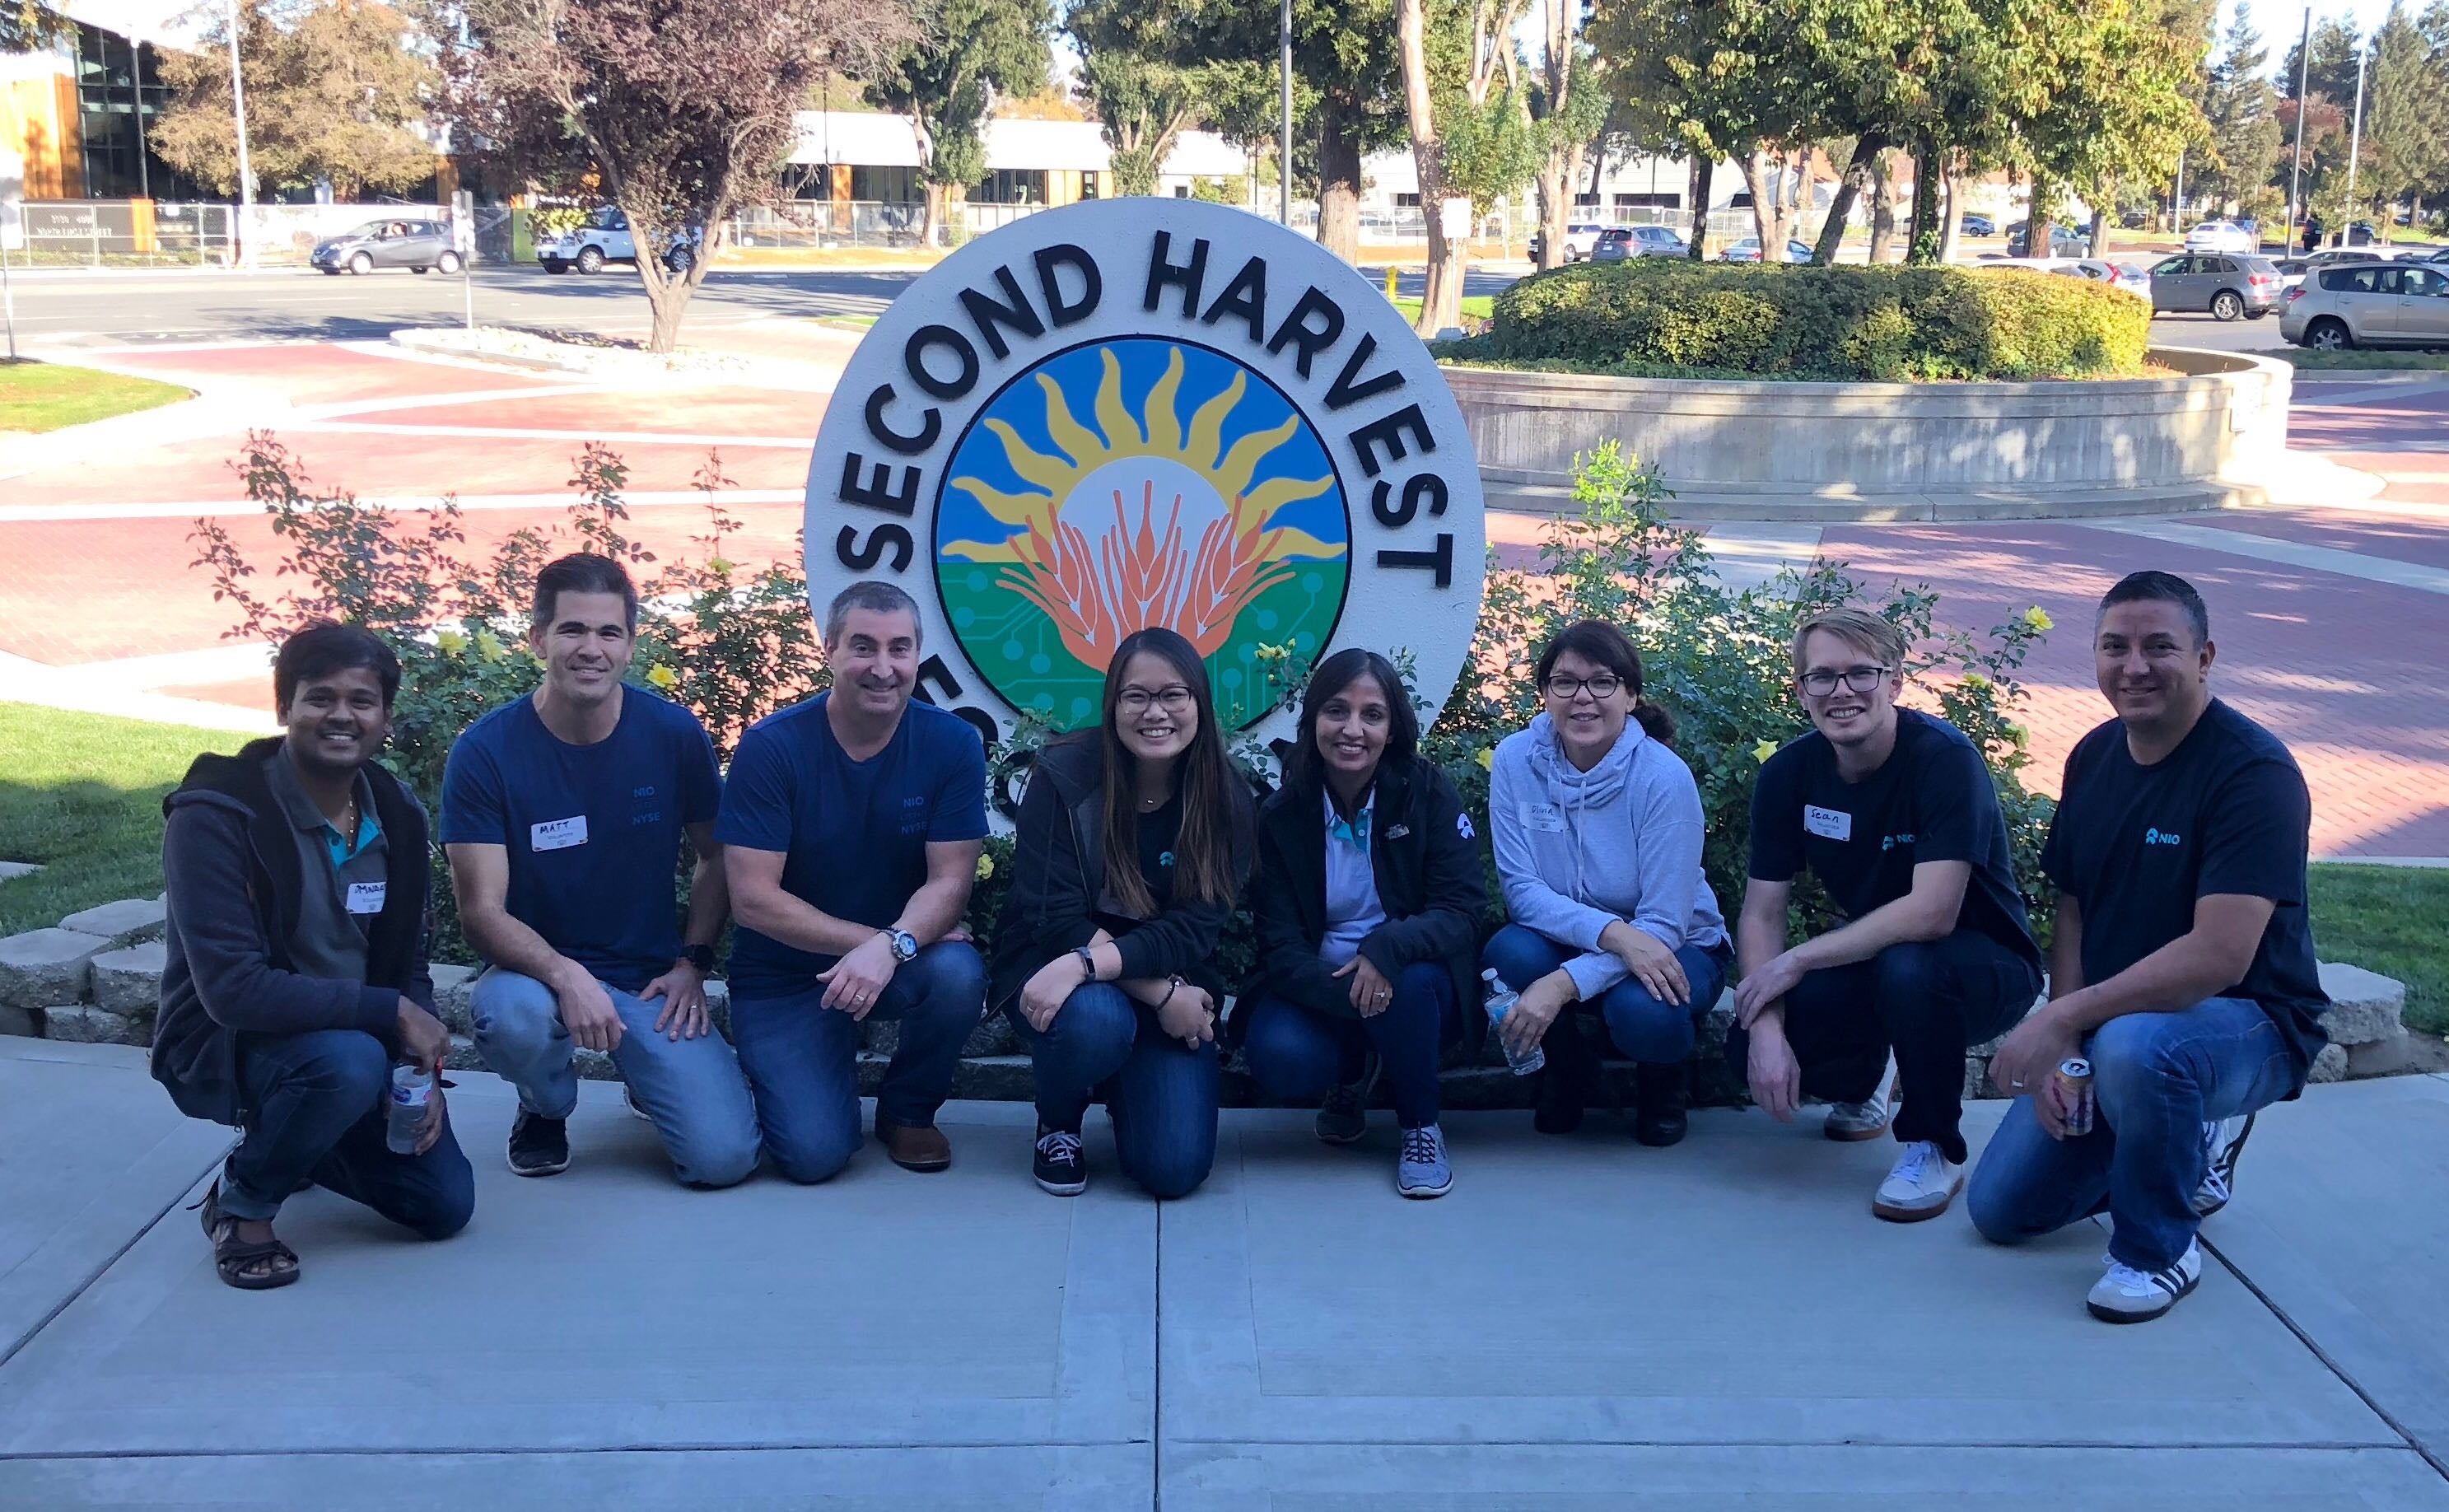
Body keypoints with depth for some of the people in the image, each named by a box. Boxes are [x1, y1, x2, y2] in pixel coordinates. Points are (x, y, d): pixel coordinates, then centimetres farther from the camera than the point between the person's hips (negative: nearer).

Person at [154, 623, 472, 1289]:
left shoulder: (396, 814, -2)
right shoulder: (216, 815, -23)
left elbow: (407, 965, 6)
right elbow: (233, 989, -30)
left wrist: (422, 1071, -12)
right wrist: (391, 1013, -28)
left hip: (354, 1040, 6)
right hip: (228, 1046, -6)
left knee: (445, 1204, -1)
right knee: (350, 1062, -38)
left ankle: (291, 1146, 26)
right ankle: (242, 1198, -7)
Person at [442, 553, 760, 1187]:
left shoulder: (675, 734, -6)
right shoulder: (484, 753, -12)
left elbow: (715, 857, 8)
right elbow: (481, 910, -14)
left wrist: (693, 962, -4)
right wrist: (565, 975, -31)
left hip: (654, 977, 1)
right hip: (540, 970, -1)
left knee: (725, 1157, -17)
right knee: (512, 1015, -39)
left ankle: (648, 1081, 22)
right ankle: (545, 1108, 1)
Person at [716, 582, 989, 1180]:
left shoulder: (952, 743, -10)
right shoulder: (770, 747, -15)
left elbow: (950, 880, -14)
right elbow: (754, 898, -17)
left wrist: (891, 947, -33)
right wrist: (868, 940, -23)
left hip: (902, 961, 2)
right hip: (785, 973, -2)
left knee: (958, 974, -33)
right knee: (815, 1152, -20)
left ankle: (907, 1111, -1)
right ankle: (782, 1075, 19)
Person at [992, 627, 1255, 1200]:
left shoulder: (1227, 799, -7)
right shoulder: (1063, 775, -14)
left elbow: (1194, 928, -14)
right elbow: (1055, 915, -16)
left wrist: (1087, 964, -31)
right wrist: (1162, 995, -22)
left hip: (1174, 986, 2)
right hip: (1053, 970, -2)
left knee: (1175, 1168, -16)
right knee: (1096, 1019, -39)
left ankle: (1125, 1091, 23)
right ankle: (1057, 1122, -1)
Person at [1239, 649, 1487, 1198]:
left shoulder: (1428, 795, -10)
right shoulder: (1281, 816, -7)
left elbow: (1462, 912, -16)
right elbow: (1281, 945, -11)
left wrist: (1386, 950, -36)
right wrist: (1348, 992, -32)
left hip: (1418, 987, -1)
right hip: (1318, 987, 1)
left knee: (1407, 983, -36)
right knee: (1279, 1059, -30)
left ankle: (1422, 1128, -9)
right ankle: (1353, 1075, 9)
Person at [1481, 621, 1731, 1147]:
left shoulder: (1663, 776, -22)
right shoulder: (1516, 760, -13)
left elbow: (1662, 923, -23)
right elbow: (1521, 888, -15)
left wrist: (1564, 984, -36)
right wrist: (1614, 932, -33)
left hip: (1673, 947, -2)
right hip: (1562, 941, 2)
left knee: (1643, 1010, -35)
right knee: (1511, 953, -30)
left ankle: (1662, 1082, 4)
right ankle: (1564, 1073, 2)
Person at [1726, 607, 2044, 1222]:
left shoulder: (1945, 758, -24)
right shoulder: (1789, 772, -8)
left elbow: (1932, 914, -32)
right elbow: (1762, 911, -7)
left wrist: (1797, 960, -27)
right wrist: (1766, 1028, -22)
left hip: (1984, 964, -5)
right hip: (1866, 958, 5)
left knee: (1907, 969, -39)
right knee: (1750, 1046, -19)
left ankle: (1934, 1148, -12)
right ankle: (1858, 1087, 17)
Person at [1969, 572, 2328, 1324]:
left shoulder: (2254, 772, -22)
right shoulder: (2094, 757, 1)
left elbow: (2220, 955, -30)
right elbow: (2073, 911, 4)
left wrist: (2063, 1018, -29)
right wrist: (2061, 1044, -11)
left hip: (2249, 1024, -7)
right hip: (2109, 1027, 7)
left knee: (2134, 1047, -41)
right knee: (2002, 1209, 5)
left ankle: (2160, 1249, -14)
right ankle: (2185, 1144, 27)